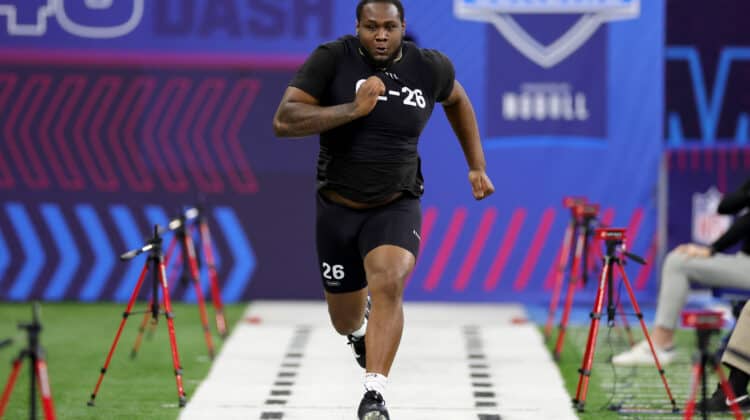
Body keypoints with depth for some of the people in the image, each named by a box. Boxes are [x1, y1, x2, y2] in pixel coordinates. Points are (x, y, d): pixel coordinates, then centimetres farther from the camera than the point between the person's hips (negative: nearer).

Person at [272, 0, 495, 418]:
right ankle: (362, 326, 53)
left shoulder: (430, 68, -5)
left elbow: (457, 100, 19)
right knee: (345, 321, 14)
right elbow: (283, 121, -22)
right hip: (338, 208, 1)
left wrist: (477, 166, 19)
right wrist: (353, 109, -30)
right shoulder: (331, 59, -14)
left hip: (396, 207, -1)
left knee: (388, 284, -30)